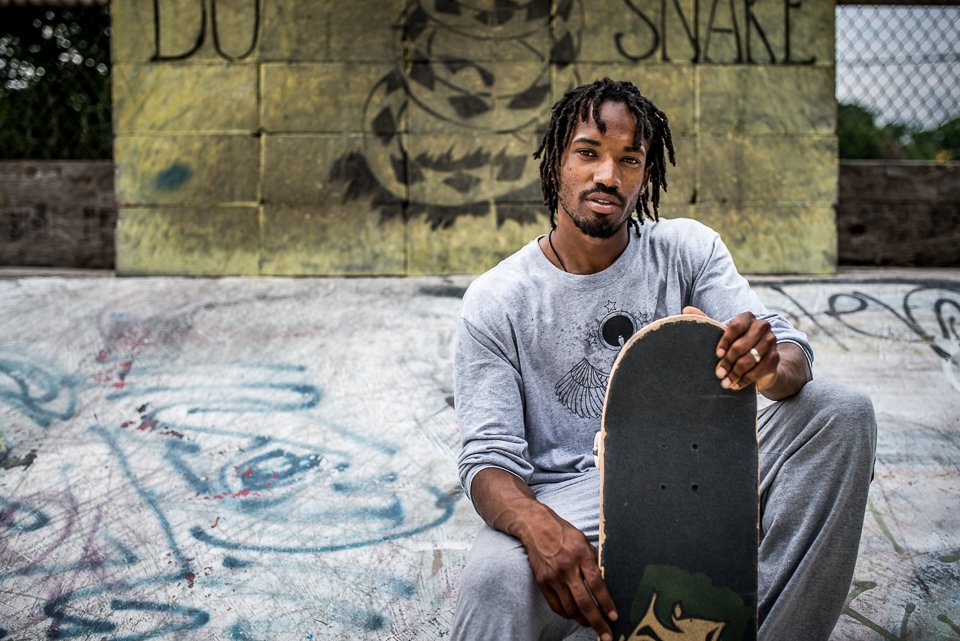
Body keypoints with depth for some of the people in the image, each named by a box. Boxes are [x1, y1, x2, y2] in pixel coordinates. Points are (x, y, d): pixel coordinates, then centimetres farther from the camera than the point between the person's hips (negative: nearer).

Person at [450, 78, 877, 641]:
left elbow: (793, 353, -4)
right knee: (496, 578, -38)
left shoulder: (688, 249, 6)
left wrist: (772, 367, -32)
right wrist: (539, 526, -33)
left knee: (842, 412, -19)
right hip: (570, 499, -4)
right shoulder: (496, 302, -2)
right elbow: (491, 457, -8)